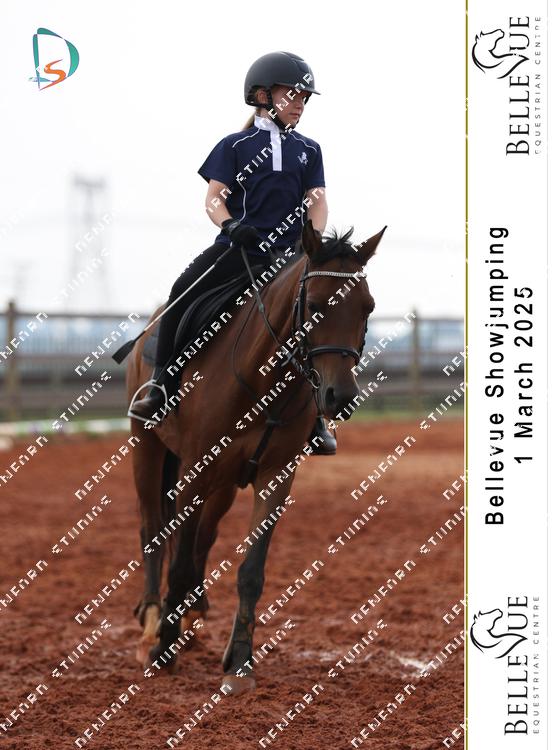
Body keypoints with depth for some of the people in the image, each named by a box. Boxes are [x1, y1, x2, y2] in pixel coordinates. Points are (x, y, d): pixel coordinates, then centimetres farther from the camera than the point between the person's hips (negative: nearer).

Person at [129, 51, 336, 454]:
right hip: (239, 245, -2)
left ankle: (313, 417, 1)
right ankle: (161, 387, -12)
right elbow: (214, 198, -1)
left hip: (287, 252, 2)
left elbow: (317, 201, 8)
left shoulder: (309, 150, 15)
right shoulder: (236, 145, 6)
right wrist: (231, 224, -22)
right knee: (183, 292, -22)